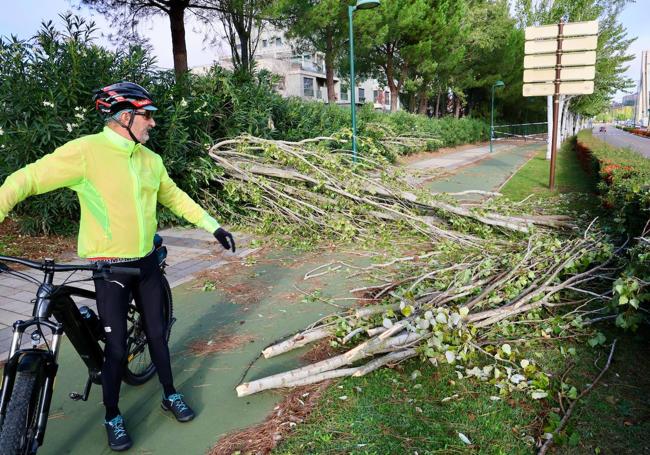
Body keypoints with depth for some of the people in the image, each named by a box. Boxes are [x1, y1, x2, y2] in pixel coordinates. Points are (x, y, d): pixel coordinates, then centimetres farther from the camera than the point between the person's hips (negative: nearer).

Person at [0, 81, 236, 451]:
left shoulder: (150, 159, 4)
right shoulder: (86, 150, -15)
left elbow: (175, 197, 14)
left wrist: (212, 226, 12)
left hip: (147, 263, 5)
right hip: (109, 268, -5)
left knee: (157, 333, 15)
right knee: (117, 347, 4)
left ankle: (170, 395, 34)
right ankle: (113, 417, 26)